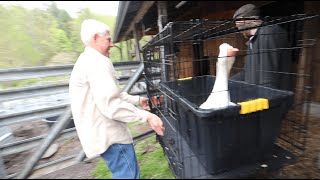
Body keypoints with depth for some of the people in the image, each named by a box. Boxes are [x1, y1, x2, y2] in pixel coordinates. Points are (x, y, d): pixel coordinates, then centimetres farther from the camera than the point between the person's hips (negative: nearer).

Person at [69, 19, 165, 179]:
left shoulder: (86, 60, 18)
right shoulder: (98, 62, -19)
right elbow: (110, 104, -30)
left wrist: (136, 100, 18)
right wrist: (146, 116, -26)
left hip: (102, 132, 11)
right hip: (108, 134, -11)